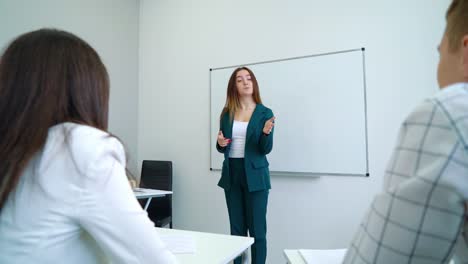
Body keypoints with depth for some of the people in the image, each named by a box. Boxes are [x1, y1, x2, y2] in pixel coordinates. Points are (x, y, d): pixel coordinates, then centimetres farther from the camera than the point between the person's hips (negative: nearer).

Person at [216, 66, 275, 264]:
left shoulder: (265, 113, -4)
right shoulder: (227, 114, 6)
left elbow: (266, 149, -8)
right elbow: (222, 148, 13)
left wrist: (266, 132, -28)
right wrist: (220, 143, -10)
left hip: (254, 175, -3)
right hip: (231, 174, 4)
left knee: (257, 229, 1)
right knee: (236, 229, 12)